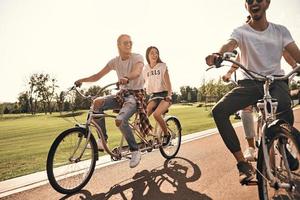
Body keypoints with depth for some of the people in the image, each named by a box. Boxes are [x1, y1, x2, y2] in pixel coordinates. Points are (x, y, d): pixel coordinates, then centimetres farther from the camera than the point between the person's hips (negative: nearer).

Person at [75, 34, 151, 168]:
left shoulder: (137, 57, -9)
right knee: (97, 102, -18)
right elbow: (98, 76, 4)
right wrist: (82, 80, -10)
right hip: (122, 94, 6)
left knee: (120, 120, -30)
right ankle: (102, 139, -7)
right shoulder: (115, 61, 5)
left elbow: (137, 72, -32)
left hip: (135, 95, -5)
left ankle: (135, 151, -9)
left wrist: (126, 78, -53)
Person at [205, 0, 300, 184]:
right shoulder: (241, 31, 1)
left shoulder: (281, 31, 8)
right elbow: (229, 45, -22)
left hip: (276, 81, 1)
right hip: (250, 83, 0)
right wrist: (217, 55, -46)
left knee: (285, 112, -34)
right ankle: (243, 163, -17)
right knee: (219, 111, -26)